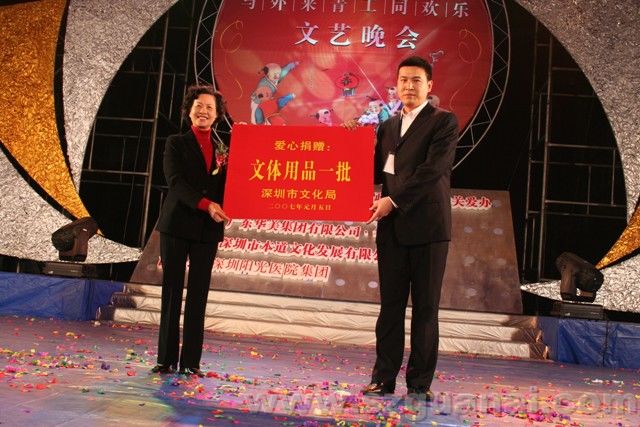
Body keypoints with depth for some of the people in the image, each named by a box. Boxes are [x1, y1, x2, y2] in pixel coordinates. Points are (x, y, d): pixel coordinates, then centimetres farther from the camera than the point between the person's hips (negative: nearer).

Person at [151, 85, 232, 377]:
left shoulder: (224, 144, 12)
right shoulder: (176, 143, 6)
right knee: (172, 293, 1)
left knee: (198, 296, 2)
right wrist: (205, 204, -21)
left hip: (209, 229, 2)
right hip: (177, 225, -2)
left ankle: (191, 361, 6)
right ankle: (167, 359, 8)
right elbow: (175, 181, -9)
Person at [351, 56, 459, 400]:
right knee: (390, 305, 7)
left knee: (425, 307, 3)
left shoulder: (444, 122, 0)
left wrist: (394, 200, -15)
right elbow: (377, 170, 16)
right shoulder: (388, 126, 18)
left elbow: (433, 169, -12)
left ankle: (420, 382, 10)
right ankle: (384, 378, 13)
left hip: (427, 226, -5)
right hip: (392, 227, 5)